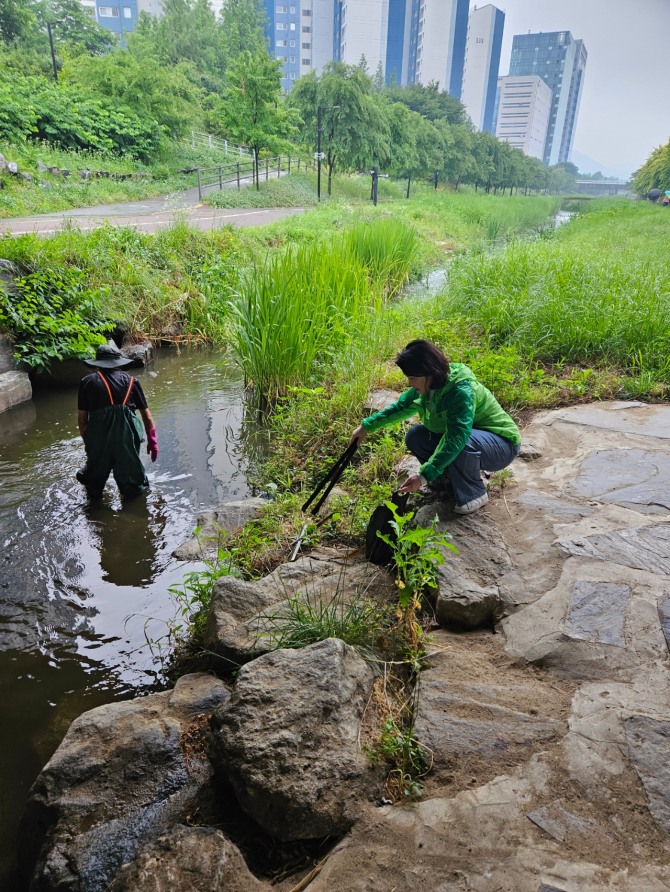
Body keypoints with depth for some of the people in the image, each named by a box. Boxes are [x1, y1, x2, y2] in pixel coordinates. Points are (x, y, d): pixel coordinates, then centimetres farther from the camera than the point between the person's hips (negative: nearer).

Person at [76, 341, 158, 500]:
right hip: (126, 438, 0)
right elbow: (146, 415, 7)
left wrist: (86, 440, 18)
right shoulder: (130, 381, 7)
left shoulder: (87, 382, 6)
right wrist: (152, 439, 18)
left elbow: (82, 417, 5)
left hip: (97, 439, 0)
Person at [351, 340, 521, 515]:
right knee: (415, 436, -7)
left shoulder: (462, 391, -33)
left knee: (463, 443, -39)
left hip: (502, 444, -7)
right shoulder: (429, 386, -9)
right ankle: (455, 475, 9)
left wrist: (424, 476, -43)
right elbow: (401, 406, 8)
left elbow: (457, 439, -41)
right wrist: (367, 426, 6)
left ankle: (474, 494, -12)